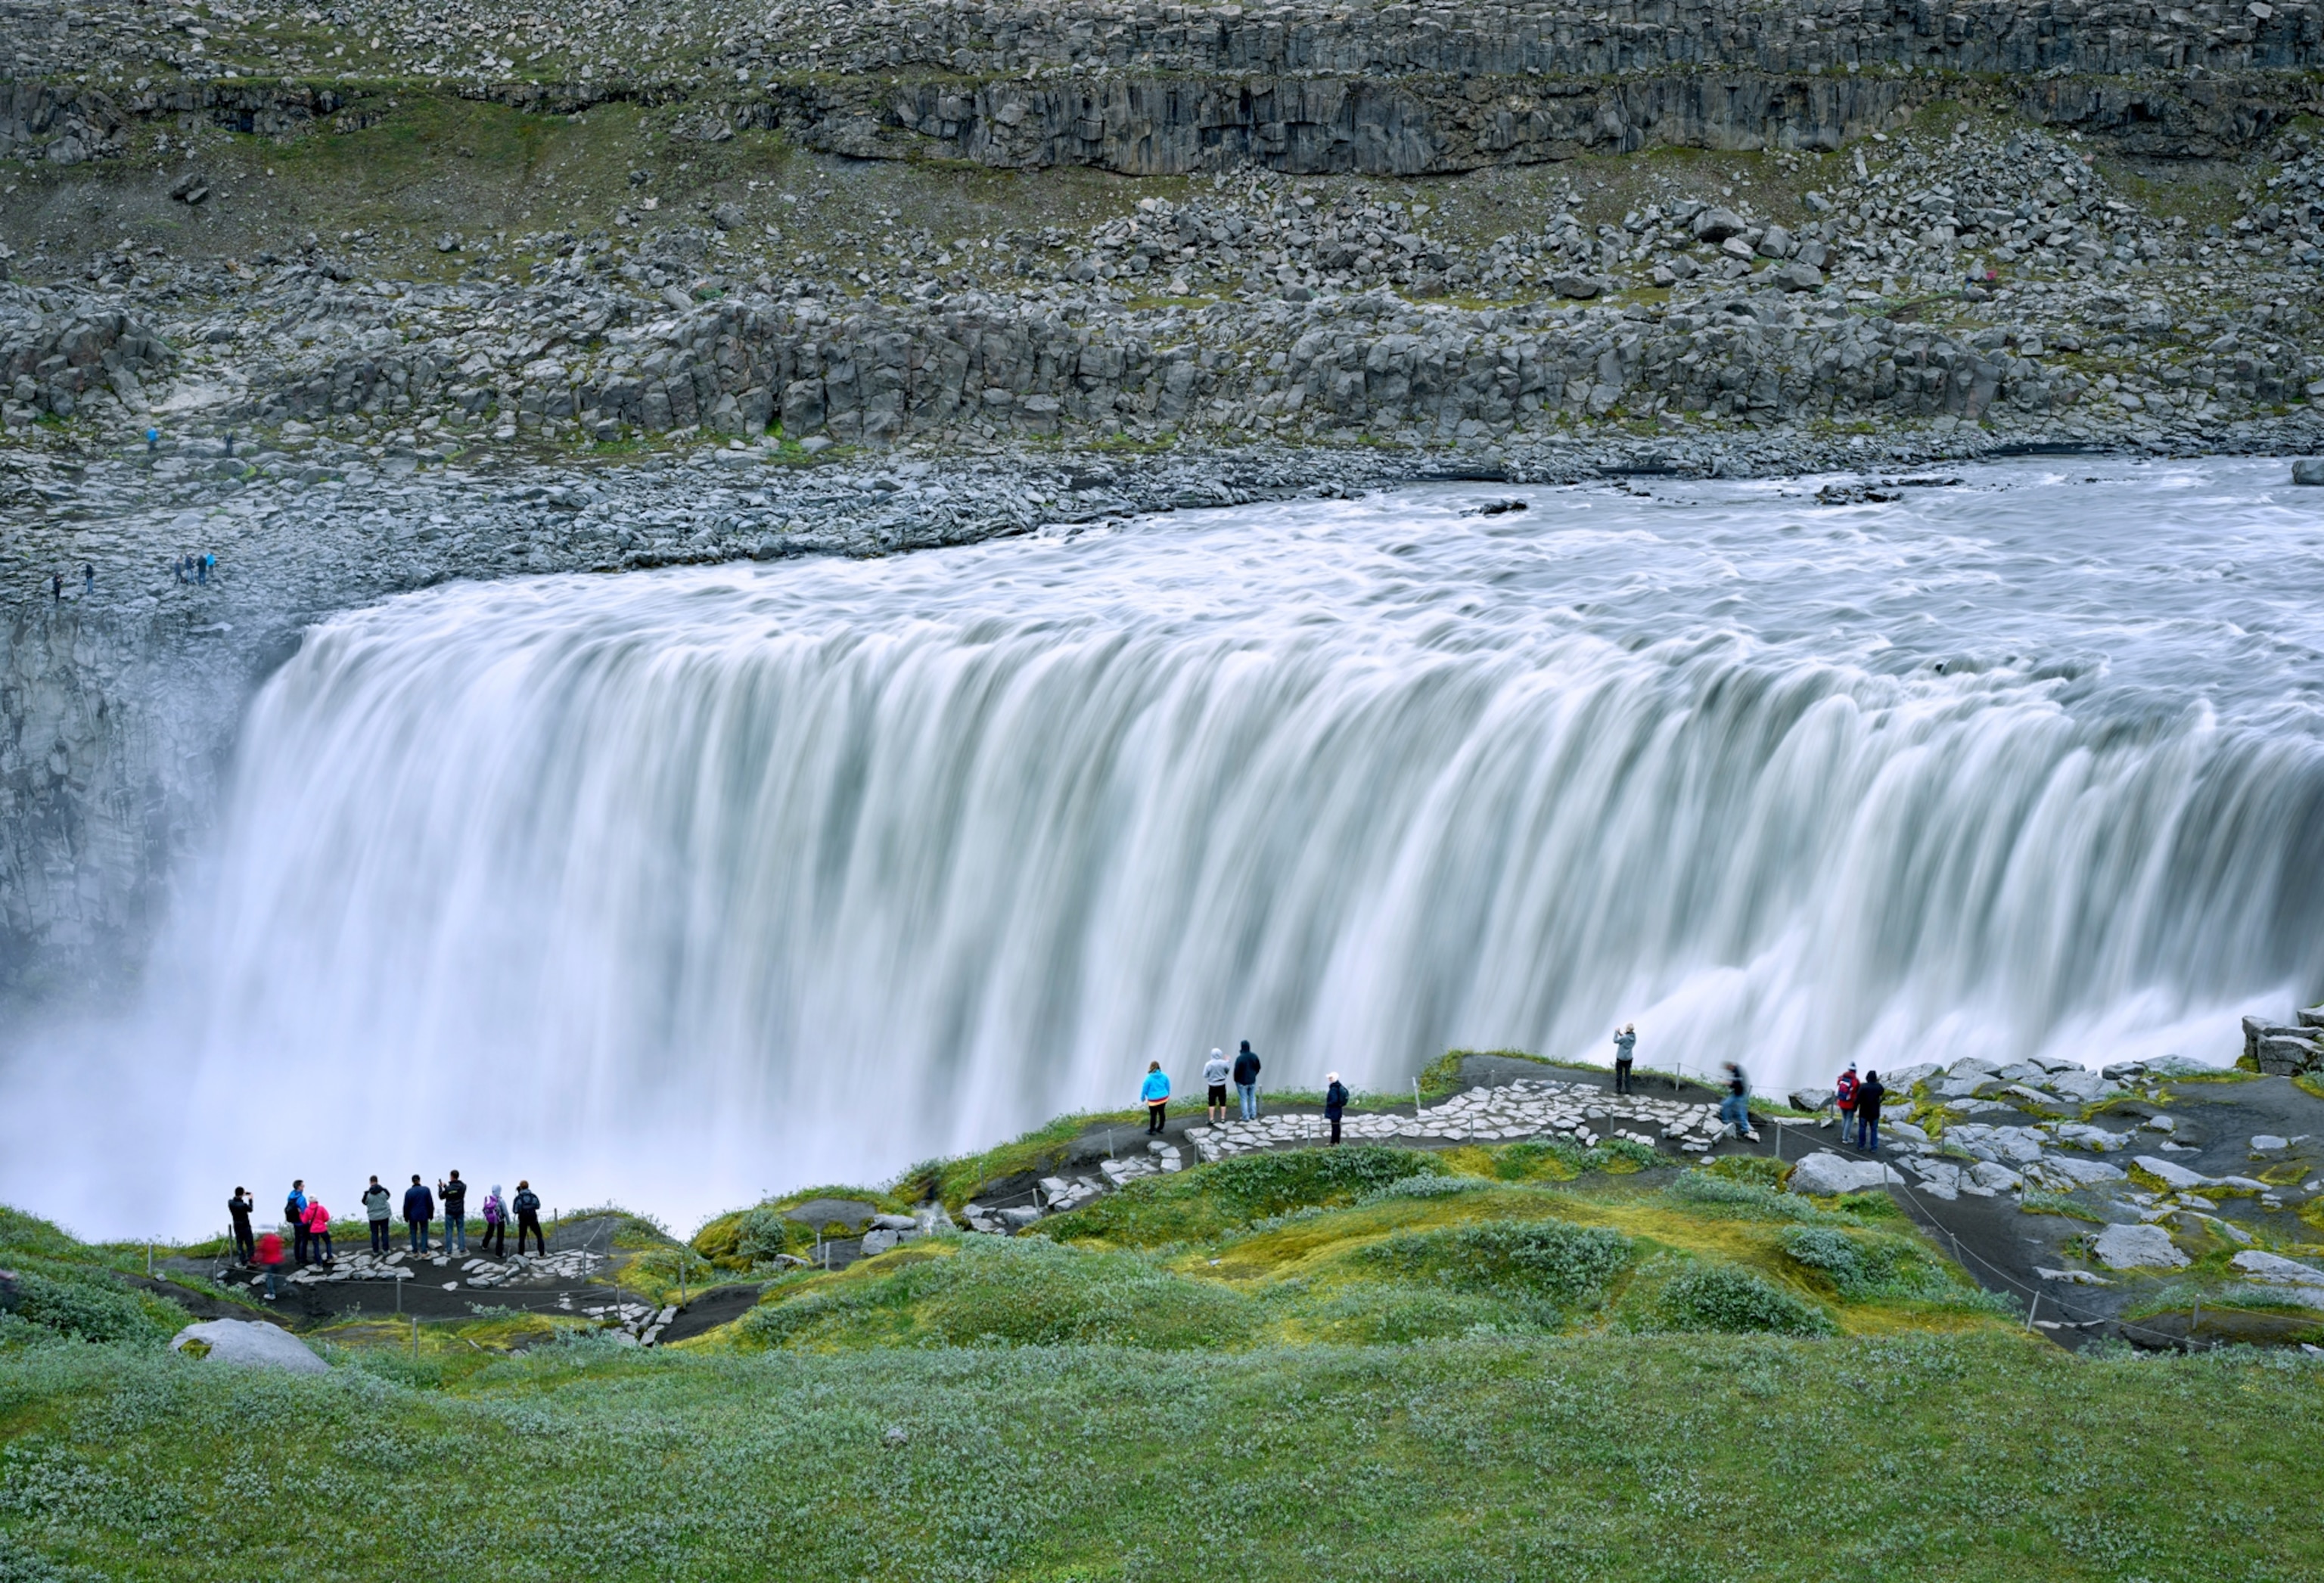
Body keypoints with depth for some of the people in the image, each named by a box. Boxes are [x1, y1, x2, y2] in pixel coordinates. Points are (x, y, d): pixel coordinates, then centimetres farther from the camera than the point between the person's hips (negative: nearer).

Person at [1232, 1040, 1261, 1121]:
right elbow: (1258, 1067, 6)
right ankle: (1253, 1115, 22)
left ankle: (1246, 1117, 7)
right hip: (1252, 1081, 5)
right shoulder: (1254, 1056, -6)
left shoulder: (1240, 1058, -23)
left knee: (1244, 1100, 4)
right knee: (1252, 1098, 17)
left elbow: (1237, 1071, -19)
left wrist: (1236, 1080, -2)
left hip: (1242, 1082, -5)